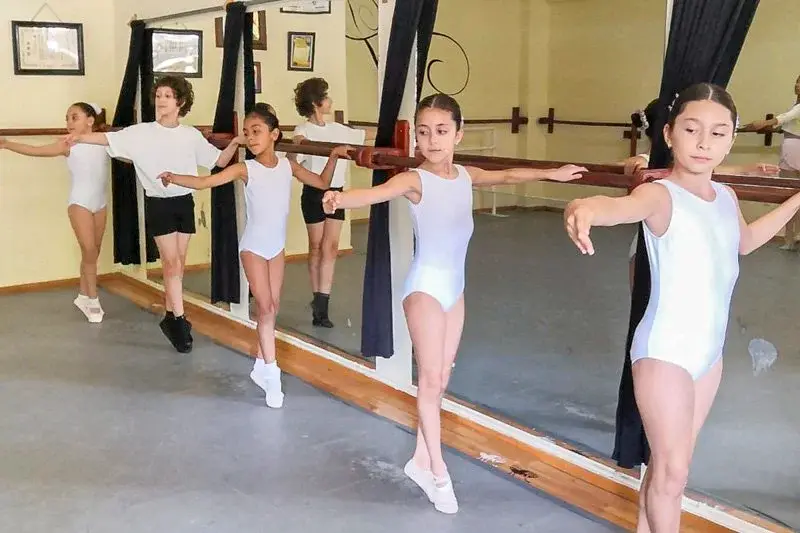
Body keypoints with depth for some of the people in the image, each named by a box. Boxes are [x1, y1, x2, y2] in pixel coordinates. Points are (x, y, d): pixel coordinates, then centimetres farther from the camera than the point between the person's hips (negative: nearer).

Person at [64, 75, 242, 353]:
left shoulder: (192, 135, 2)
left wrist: (234, 143, -10)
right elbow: (109, 139, -14)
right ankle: (179, 320, 0)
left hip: (185, 202, 3)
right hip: (158, 204, -3)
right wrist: (81, 137, -29)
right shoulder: (142, 132, -6)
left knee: (178, 263, 11)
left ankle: (171, 317, 24)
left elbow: (220, 161, 5)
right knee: (172, 263, -6)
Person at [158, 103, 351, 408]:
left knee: (274, 306, 9)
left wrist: (333, 158, -1)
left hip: (277, 246, 4)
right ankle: (271, 371, -2)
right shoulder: (245, 169, -12)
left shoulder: (288, 165, -2)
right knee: (265, 307, -8)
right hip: (253, 246, -4)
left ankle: (261, 365, 22)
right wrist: (174, 178, -34)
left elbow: (322, 183, 10)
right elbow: (205, 182, -20)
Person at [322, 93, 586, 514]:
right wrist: (340, 198, -55)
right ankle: (437, 470, 9)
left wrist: (551, 173, 32)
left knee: (441, 378, 12)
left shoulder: (465, 176, 5)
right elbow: (376, 192, -35)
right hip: (425, 286, -7)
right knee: (431, 379, -4)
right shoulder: (415, 180, -15)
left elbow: (507, 176, 23)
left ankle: (421, 460, 25)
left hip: (455, 286, 7)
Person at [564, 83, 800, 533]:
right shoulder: (662, 195, -18)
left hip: (710, 350, 7)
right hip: (664, 351, -7)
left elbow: (745, 241, 29)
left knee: (672, 462, 18)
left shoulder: (726, 197, 5)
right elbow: (624, 205, -45)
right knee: (672, 470, 1)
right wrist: (587, 208, -67)